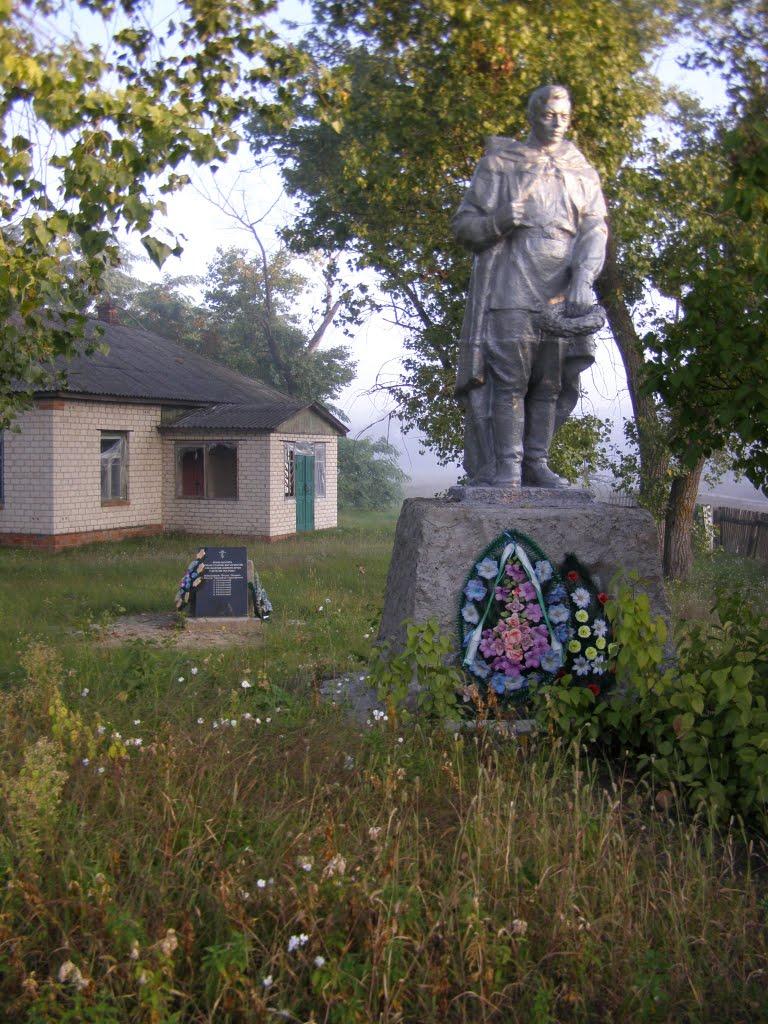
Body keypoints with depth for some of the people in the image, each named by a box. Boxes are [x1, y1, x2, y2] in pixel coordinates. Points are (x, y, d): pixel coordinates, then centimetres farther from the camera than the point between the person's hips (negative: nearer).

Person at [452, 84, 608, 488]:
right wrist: (501, 221, -14)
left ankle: (536, 463, 6)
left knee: (551, 382, 1)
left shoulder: (582, 171, 19)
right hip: (510, 287, -3)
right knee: (509, 377, -11)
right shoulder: (499, 163, 10)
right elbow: (464, 224, 7)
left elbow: (595, 228, 8)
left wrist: (583, 277, -10)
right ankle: (505, 469, -10)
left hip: (563, 292, 4)